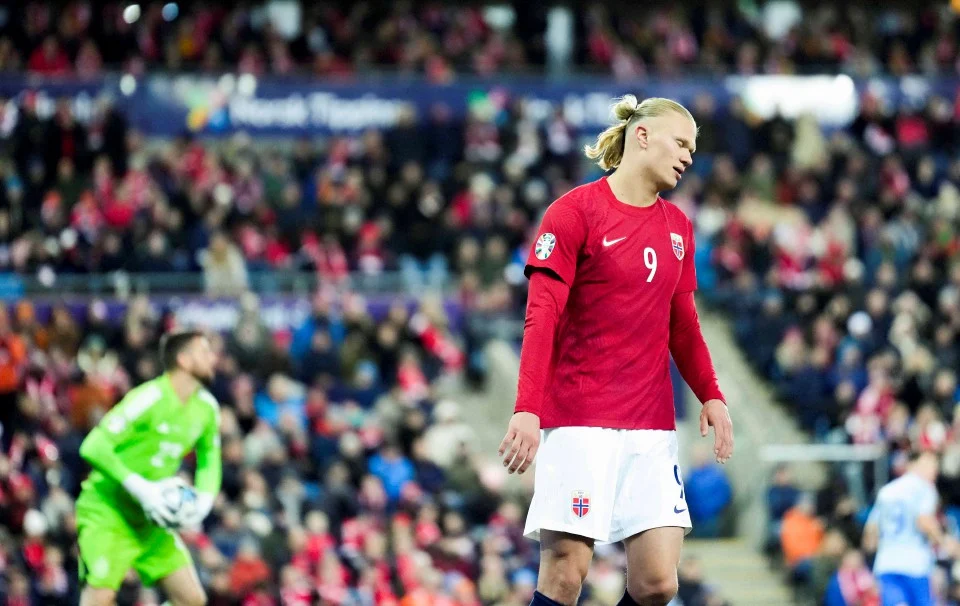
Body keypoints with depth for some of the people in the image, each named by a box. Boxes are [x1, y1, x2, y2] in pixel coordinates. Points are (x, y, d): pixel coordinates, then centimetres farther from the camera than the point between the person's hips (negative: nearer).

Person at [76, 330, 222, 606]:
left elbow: (209, 460, 18)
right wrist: (142, 489, -29)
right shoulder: (149, 398, -20)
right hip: (107, 512, -8)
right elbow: (93, 448, -24)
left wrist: (204, 500, -4)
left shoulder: (206, 407, 4)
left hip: (151, 520, 8)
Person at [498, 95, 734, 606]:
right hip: (579, 423, -6)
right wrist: (527, 409, -19)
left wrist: (710, 395, 6)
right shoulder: (575, 211, -4)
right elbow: (541, 317, -9)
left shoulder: (678, 227, 14)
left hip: (652, 428, 6)